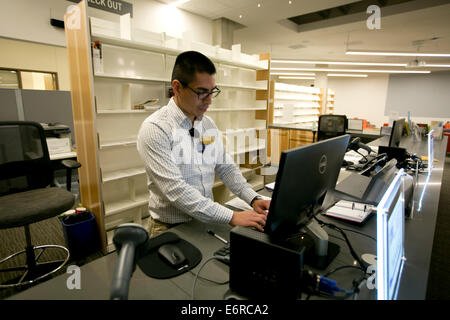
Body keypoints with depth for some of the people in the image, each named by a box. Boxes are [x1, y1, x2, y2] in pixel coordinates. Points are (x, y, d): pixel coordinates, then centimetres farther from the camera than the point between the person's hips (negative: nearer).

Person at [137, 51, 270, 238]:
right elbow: (175, 190, -23)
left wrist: (253, 199, -4)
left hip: (207, 221, 5)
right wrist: (232, 217, -25)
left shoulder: (209, 125, 6)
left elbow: (226, 168, 9)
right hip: (170, 229, -4)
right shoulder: (154, 129, -16)